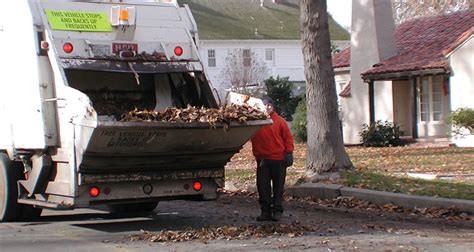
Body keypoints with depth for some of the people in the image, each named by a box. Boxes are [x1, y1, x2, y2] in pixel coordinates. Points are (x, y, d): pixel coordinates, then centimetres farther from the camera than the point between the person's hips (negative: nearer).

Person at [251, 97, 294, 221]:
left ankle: (277, 210, 11)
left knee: (278, 186, 4)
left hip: (279, 159, -1)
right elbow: (253, 140, 7)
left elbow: (288, 137, 1)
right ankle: (265, 211, 9)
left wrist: (289, 152, -5)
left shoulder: (280, 121, 1)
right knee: (263, 186, 2)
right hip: (262, 160, 1)